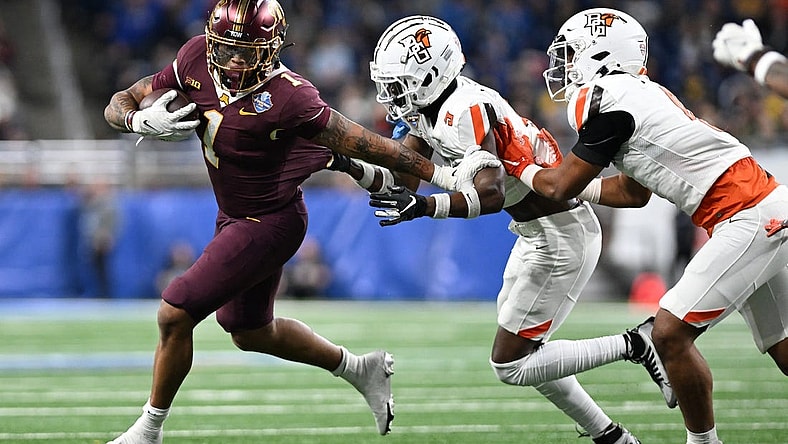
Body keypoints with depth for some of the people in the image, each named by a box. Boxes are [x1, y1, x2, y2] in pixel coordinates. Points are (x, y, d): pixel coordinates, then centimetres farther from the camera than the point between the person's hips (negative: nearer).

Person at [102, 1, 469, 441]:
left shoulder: (287, 96, -28)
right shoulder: (196, 59, -12)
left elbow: (356, 142, -18)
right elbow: (120, 105, -5)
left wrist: (441, 175, -14)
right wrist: (142, 121, -29)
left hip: (270, 224, -8)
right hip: (233, 214, 8)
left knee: (175, 314, -10)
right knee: (252, 333, 24)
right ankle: (359, 368, 41)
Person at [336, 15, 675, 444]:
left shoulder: (465, 109, -24)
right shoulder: (428, 108, 5)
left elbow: (490, 192, -35)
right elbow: (401, 182, 6)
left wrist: (423, 207, -45)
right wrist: (348, 165, -8)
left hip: (561, 237, -10)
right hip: (538, 233, 10)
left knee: (510, 366, -4)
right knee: (525, 354, 18)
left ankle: (635, 345, -1)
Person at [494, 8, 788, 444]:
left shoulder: (608, 100, -11)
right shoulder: (639, 94, 17)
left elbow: (562, 186, -3)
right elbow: (633, 192, 28)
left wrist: (520, 166, 16)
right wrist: (562, 178, 27)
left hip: (749, 220, -10)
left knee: (671, 334, -9)